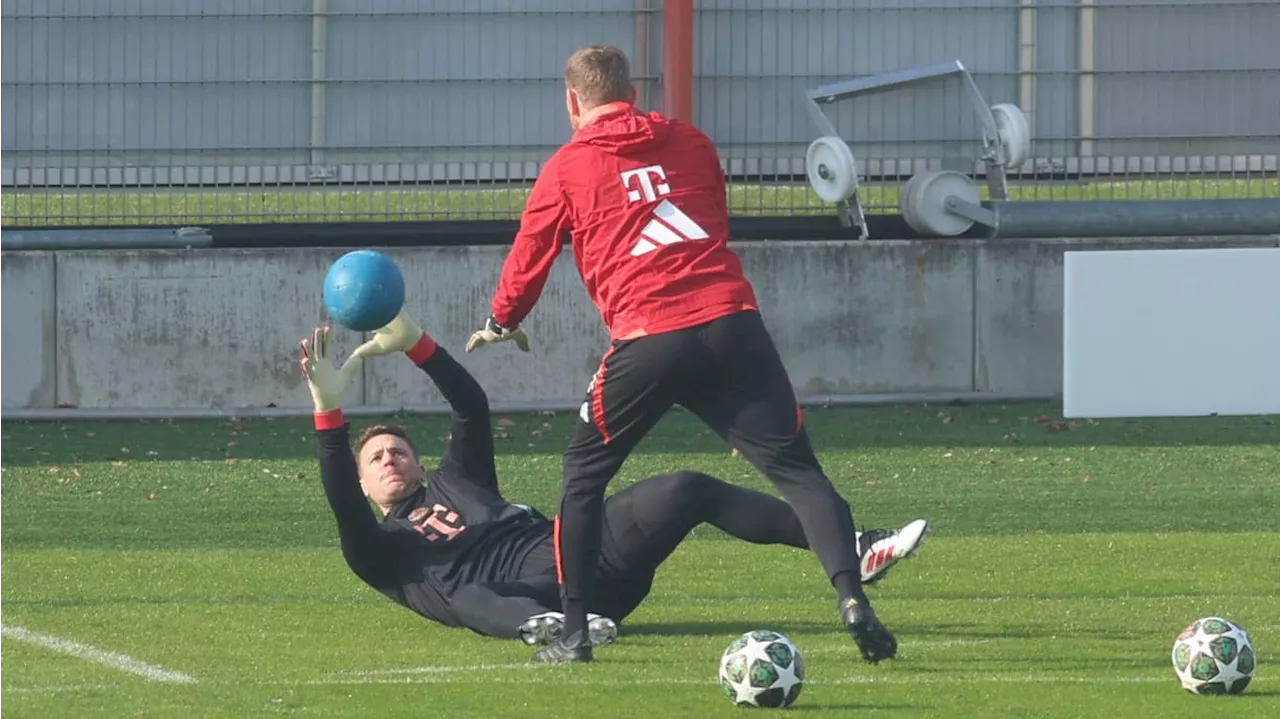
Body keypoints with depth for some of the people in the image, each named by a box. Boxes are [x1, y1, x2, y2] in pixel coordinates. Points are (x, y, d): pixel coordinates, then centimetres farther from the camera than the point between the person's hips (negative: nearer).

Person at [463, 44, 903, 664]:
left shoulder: (568, 168, 8)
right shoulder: (691, 145, 17)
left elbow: (529, 257, 17)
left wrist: (501, 323, 37)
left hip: (647, 340, -2)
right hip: (732, 322, 2)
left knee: (584, 474, 17)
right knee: (795, 468, 3)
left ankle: (573, 632, 14)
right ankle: (851, 597, -18)